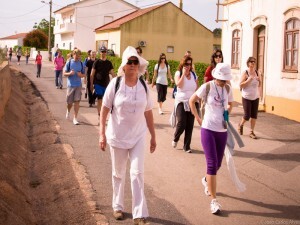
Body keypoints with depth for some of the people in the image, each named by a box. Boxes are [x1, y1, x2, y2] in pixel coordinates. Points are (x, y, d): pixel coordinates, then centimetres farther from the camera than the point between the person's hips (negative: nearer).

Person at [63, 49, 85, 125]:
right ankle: (68, 111, 40)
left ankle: (75, 118, 1)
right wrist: (70, 73, -20)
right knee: (69, 102, 6)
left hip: (78, 85, 1)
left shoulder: (81, 64, 5)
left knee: (77, 101, -5)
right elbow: (64, 73, 0)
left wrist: (81, 75, -10)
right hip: (70, 85, -1)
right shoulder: (69, 63, -2)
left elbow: (84, 74, 12)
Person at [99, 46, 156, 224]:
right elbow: (105, 109, -6)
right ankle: (118, 206, 33)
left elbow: (148, 113, 3)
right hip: (117, 136, -1)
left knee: (137, 173, -4)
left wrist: (153, 136, 5)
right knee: (118, 174, 14)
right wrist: (102, 134, -11)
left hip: (138, 136, 1)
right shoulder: (115, 83, -10)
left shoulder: (144, 86, -4)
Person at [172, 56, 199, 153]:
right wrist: (184, 74, -15)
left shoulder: (194, 75, 8)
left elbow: (197, 89, 13)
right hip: (181, 102, -3)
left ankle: (187, 146, 12)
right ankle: (175, 139, 17)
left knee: (190, 126, 2)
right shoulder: (178, 73, -1)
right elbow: (179, 84, -18)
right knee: (181, 124, -13)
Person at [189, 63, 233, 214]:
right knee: (212, 164, -9)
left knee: (218, 163, 15)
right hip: (208, 129, -5)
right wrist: (198, 118, -1)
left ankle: (206, 181, 48)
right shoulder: (207, 87, -10)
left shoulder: (228, 88, 3)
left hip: (222, 130, 5)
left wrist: (226, 115, 6)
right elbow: (192, 101, 1)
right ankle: (214, 200, -3)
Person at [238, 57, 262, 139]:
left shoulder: (257, 73, 4)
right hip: (246, 97, -4)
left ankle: (252, 132, 14)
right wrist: (248, 80, -22)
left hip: (255, 97, 4)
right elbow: (241, 85, -11)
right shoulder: (245, 73, -9)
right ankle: (241, 125, 28)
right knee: (247, 115, -2)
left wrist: (259, 80, -8)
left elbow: (259, 85, 12)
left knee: (254, 115, 3)